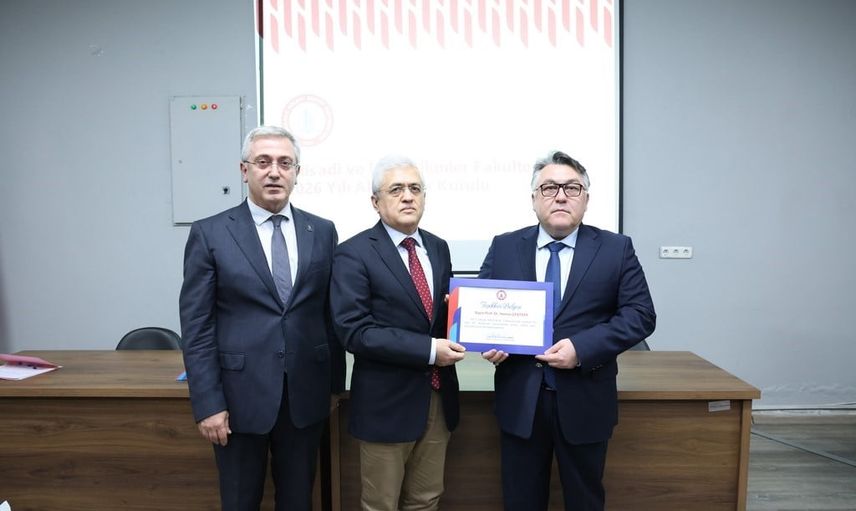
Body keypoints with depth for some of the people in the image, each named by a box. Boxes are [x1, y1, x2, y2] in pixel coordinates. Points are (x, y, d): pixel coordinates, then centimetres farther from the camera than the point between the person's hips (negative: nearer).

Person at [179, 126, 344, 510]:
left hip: (306, 394, 2)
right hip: (240, 395, -2)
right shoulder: (209, 234, -4)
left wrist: (336, 383, 8)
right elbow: (196, 326, -6)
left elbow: (332, 313, 7)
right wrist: (207, 403, -10)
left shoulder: (322, 232, 4)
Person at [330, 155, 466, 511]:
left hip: (438, 397, 6)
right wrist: (429, 350, -22)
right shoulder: (354, 254, -12)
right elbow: (354, 331, -20)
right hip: (387, 402, -5)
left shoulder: (438, 248, 9)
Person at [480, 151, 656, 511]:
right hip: (520, 399, 1)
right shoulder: (504, 247, 4)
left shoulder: (616, 249, -1)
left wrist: (582, 348, -19)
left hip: (584, 401, -1)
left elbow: (640, 315, -7)